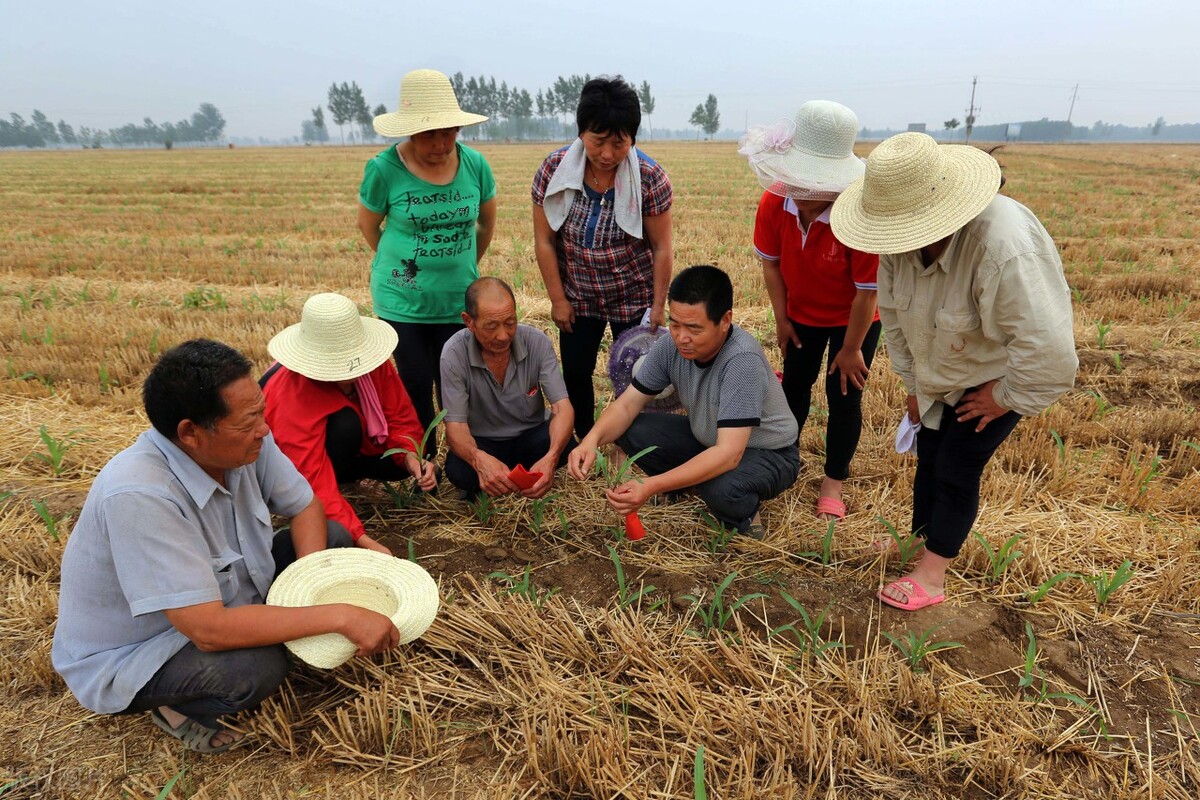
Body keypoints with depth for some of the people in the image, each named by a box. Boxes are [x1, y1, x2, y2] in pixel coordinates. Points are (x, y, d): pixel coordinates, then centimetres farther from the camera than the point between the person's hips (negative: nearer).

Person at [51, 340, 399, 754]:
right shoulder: (138, 496, -37)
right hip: (129, 656, -6)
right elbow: (210, 631, -37)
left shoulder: (244, 442, -18)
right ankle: (176, 706, 1)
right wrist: (340, 616, -35)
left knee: (333, 537, 0)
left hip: (222, 597, 7)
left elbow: (306, 507, -1)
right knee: (257, 666, -32)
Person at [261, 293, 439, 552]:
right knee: (345, 424, -35)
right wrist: (363, 541, -49)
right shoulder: (291, 395, -38)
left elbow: (400, 416, -16)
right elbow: (313, 480, -43)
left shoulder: (372, 359, -24)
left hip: (350, 452, 6)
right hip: (287, 466, -6)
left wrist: (411, 456, -38)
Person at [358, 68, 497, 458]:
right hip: (402, 300, -1)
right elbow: (368, 225, 4)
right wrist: (405, 265, 9)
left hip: (459, 298, 2)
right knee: (416, 385, 6)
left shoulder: (474, 164, -6)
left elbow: (487, 223, 10)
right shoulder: (384, 168, -12)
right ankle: (424, 462, 24)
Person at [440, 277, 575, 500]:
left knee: (567, 448, -30)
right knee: (458, 470, -34)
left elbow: (562, 408, -22)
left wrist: (551, 458, -45)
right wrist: (479, 459, -48)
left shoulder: (537, 342, -18)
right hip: (482, 443, -1)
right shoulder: (454, 353, -21)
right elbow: (455, 425, -23)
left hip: (531, 436, 2)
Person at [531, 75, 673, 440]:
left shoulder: (650, 178, -18)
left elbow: (661, 248, -11)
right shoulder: (554, 169, -14)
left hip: (634, 298, -2)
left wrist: (659, 305, -8)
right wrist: (558, 299, -6)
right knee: (575, 375, 10)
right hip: (578, 298, 2)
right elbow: (544, 241, -8)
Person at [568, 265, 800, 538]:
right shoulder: (672, 344, -18)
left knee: (721, 489, -38)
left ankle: (743, 516, -3)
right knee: (629, 430, -12)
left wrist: (652, 486, -48)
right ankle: (684, 487, 11)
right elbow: (627, 404, -11)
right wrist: (592, 439, -32)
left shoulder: (742, 359, -35)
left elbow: (729, 454, -41)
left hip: (768, 453, -6)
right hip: (707, 439, 6)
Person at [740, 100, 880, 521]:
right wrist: (782, 319, -3)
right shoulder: (774, 203, -24)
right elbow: (771, 263, -8)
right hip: (802, 314, 4)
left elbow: (867, 292, -26)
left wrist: (850, 350, -17)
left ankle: (833, 484, 19)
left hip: (853, 318, -3)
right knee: (795, 386, 15)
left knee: (844, 396, 1)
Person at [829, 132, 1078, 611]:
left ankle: (932, 573, 16)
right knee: (928, 456, 15)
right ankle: (919, 540, 36)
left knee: (956, 468, -1)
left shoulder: (1006, 249, -41)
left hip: (999, 373, -6)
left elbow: (1049, 352, -38)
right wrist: (912, 383, 3)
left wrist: (1004, 397, -22)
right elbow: (893, 312, -4)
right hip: (939, 373, 6)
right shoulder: (903, 237, -20)